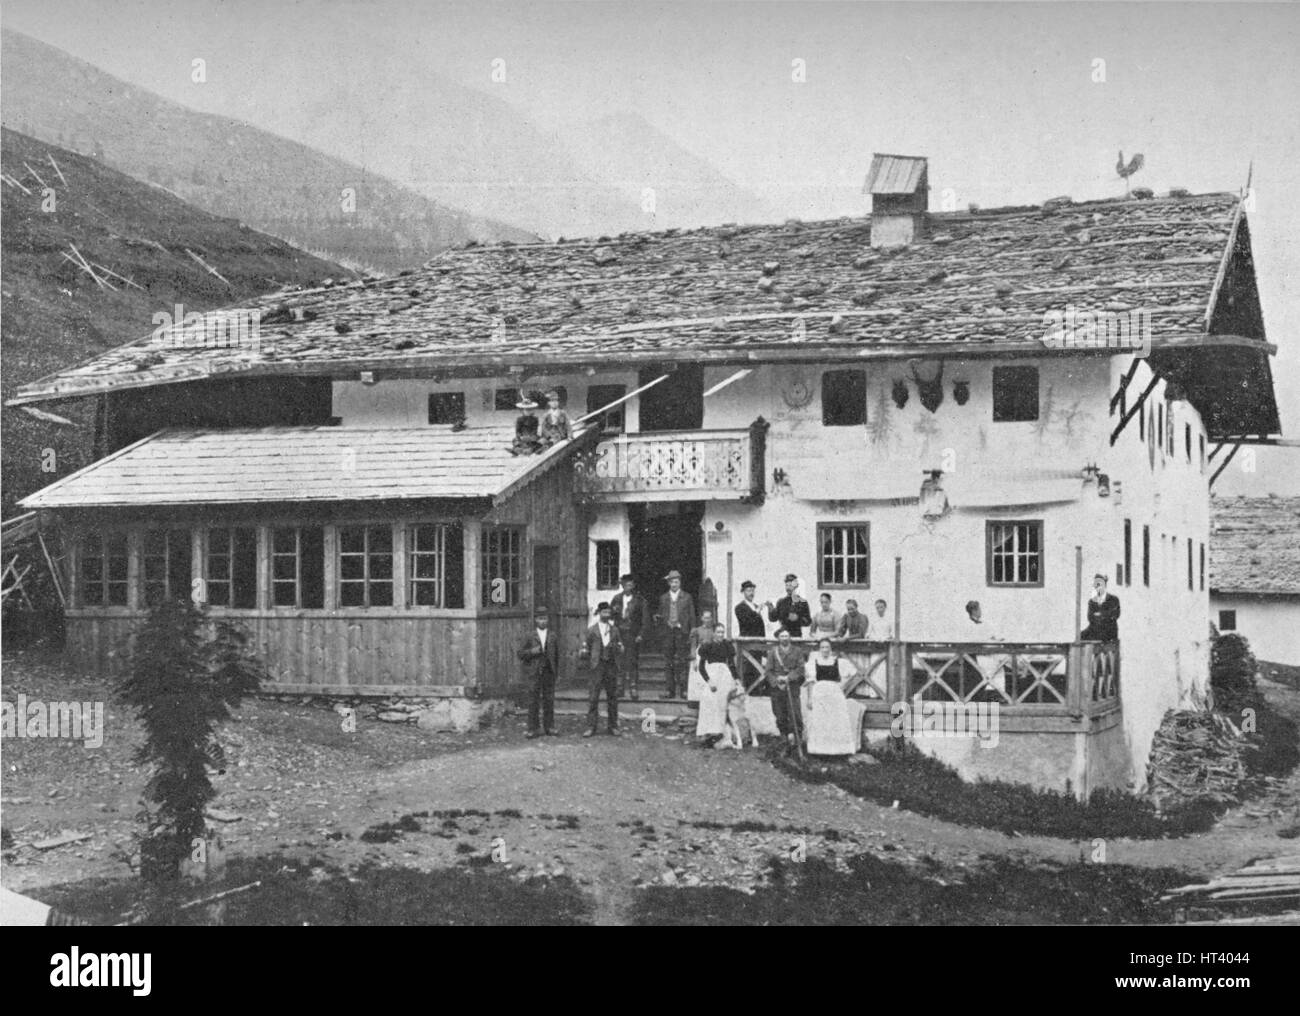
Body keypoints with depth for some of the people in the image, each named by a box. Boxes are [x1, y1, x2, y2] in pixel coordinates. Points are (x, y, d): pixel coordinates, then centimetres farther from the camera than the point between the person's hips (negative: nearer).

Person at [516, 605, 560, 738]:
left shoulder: (553, 636, 10)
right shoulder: (529, 636, 4)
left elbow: (557, 655, 11)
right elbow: (520, 654, 3)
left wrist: (557, 673, 7)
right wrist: (531, 652, -15)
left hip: (549, 672, 2)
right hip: (534, 672, -2)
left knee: (549, 700, 3)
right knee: (533, 701, -2)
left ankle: (549, 727, 9)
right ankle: (533, 729, 2)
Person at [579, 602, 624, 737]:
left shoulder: (614, 629, 12)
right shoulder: (592, 630, 4)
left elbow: (620, 647, 15)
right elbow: (585, 648, 9)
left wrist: (617, 647, -7)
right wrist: (589, 661, -2)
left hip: (612, 665, 3)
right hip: (597, 666, -3)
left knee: (612, 696, 4)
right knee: (594, 696, -7)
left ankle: (613, 726, 12)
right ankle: (591, 727, -5)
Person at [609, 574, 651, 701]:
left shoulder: (640, 601, 1)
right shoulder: (616, 599, 10)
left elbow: (646, 620, 0)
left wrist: (641, 635, -9)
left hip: (633, 635, -3)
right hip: (618, 634, 3)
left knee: (632, 663, -6)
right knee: (618, 663, 1)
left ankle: (633, 690, -3)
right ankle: (620, 689, 10)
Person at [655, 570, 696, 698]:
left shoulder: (687, 597, 7)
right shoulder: (663, 598, 14)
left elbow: (692, 616, 6)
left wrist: (692, 634, -1)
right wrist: (658, 618, -7)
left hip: (682, 632, -2)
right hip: (668, 632, 2)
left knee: (682, 662, -7)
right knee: (668, 663, 0)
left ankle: (684, 690, -4)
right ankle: (671, 691, 4)